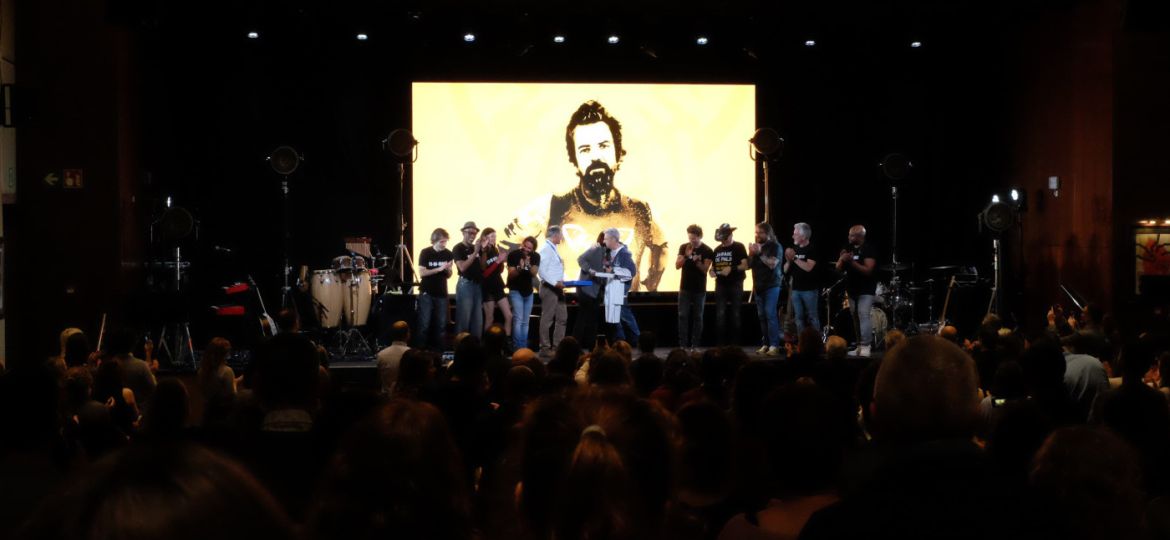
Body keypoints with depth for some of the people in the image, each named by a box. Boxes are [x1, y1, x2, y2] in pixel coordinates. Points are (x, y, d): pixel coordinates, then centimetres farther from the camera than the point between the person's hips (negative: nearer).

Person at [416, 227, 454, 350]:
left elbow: (448, 276, 9)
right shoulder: (425, 253, -8)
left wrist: (448, 269, -14)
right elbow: (421, 273, -14)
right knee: (425, 324, -4)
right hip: (426, 293, -4)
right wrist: (439, 269, -21)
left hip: (442, 293, 4)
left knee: (441, 324, 5)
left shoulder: (448, 254, 2)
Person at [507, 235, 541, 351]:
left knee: (525, 322, 7)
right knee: (518, 319, -16)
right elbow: (511, 275, -17)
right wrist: (519, 268, -35)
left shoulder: (536, 256, -5)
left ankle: (524, 348, 11)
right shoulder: (513, 255, -15)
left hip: (528, 291, 5)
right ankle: (518, 348, -17)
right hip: (516, 291, -4)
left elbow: (534, 273, -13)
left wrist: (528, 264, -31)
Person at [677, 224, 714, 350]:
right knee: (683, 316, -3)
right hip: (685, 288, 2)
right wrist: (686, 256, -18)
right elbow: (677, 266, -2)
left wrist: (696, 261, -27)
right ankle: (683, 345, -1)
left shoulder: (707, 251, -6)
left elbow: (705, 270, -9)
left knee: (697, 317, 2)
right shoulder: (683, 247, 1)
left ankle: (695, 345, 6)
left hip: (699, 289, -1)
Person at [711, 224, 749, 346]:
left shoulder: (739, 247, -3)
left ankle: (735, 344, 5)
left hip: (735, 285, -4)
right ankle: (721, 344, 2)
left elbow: (745, 265, -9)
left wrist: (731, 269, -22)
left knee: (735, 315, 0)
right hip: (721, 285, 4)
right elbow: (713, 265, 20)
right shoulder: (717, 249, 12)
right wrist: (712, 271, -3)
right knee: (720, 314, -1)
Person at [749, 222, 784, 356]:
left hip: (771, 286, -6)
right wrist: (751, 254, -7)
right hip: (759, 286, 6)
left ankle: (774, 346, -17)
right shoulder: (756, 246, 12)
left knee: (770, 314, -14)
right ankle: (766, 344, 8)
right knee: (762, 316, 5)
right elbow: (749, 265, 11)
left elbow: (772, 264, -17)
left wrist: (760, 253, -24)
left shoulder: (775, 246, -5)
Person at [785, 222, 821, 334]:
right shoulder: (794, 249, 10)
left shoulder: (811, 249, -7)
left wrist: (794, 258, -19)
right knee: (799, 317, 8)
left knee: (812, 316, -2)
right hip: (795, 289, 6)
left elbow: (808, 267, -21)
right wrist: (788, 261, -8)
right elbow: (785, 270, 12)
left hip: (809, 289, -6)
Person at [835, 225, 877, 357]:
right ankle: (859, 346, 15)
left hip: (866, 289, -7)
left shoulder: (868, 250, -12)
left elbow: (868, 270, -21)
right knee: (855, 317, 9)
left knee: (863, 315, -18)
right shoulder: (848, 248, 8)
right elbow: (839, 269, 8)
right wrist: (842, 259, -14)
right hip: (852, 289, 7)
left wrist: (851, 261, -29)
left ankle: (865, 346, -20)